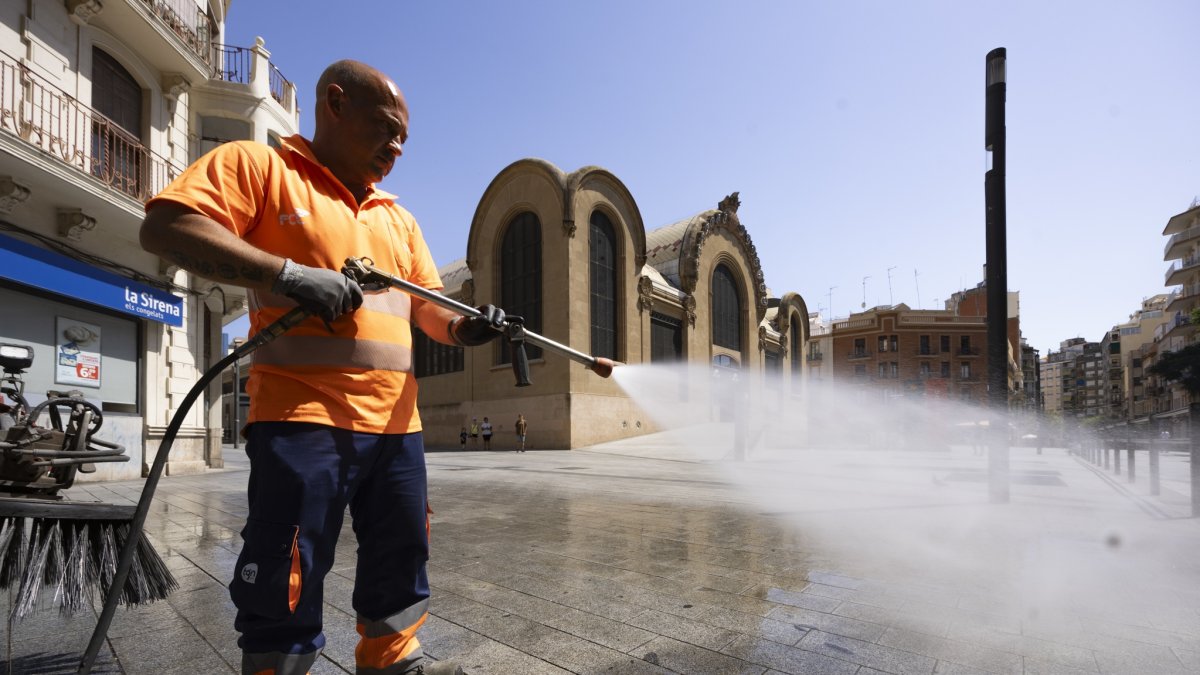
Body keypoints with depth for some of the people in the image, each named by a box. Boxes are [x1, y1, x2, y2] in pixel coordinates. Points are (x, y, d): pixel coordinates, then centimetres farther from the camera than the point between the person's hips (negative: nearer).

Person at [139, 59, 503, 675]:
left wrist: (463, 327, -6)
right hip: (304, 415, -6)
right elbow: (165, 227, -10)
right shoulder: (258, 165, 3)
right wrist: (288, 273, -20)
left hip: (397, 420, 7)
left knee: (401, 560, 16)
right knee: (288, 583, 0)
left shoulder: (398, 219, 20)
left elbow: (428, 307, 16)